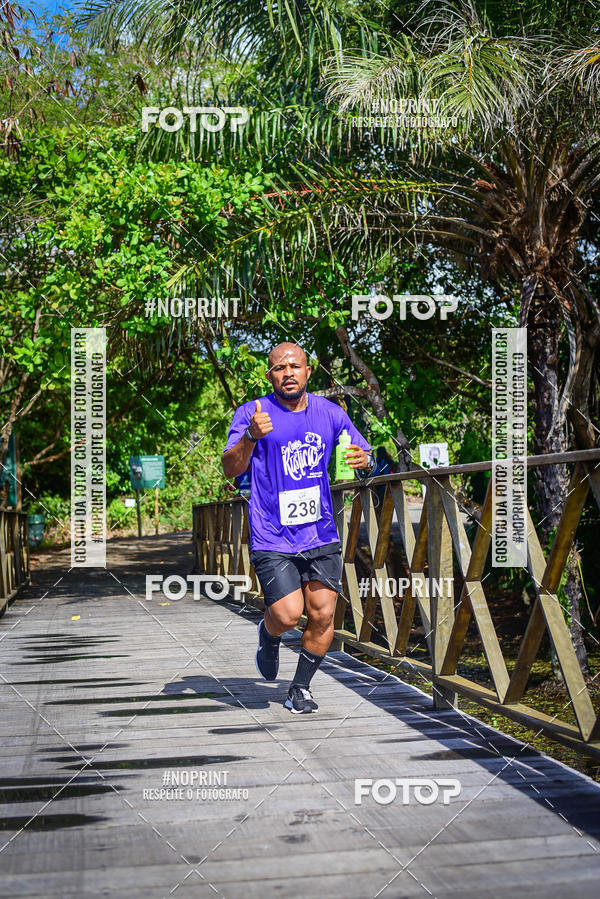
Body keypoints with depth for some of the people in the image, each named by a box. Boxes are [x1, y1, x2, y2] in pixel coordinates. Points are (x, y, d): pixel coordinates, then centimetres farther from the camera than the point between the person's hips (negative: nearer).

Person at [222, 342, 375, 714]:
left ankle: (301, 689, 20)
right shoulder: (252, 413, -4)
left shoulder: (329, 412, 7)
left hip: (321, 535, 4)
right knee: (288, 616, -13)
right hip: (272, 539, -3)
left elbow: (367, 456, 14)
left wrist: (365, 460, -12)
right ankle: (268, 635, 24)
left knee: (323, 616, -2)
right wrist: (251, 436, -33)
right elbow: (231, 469, -14)